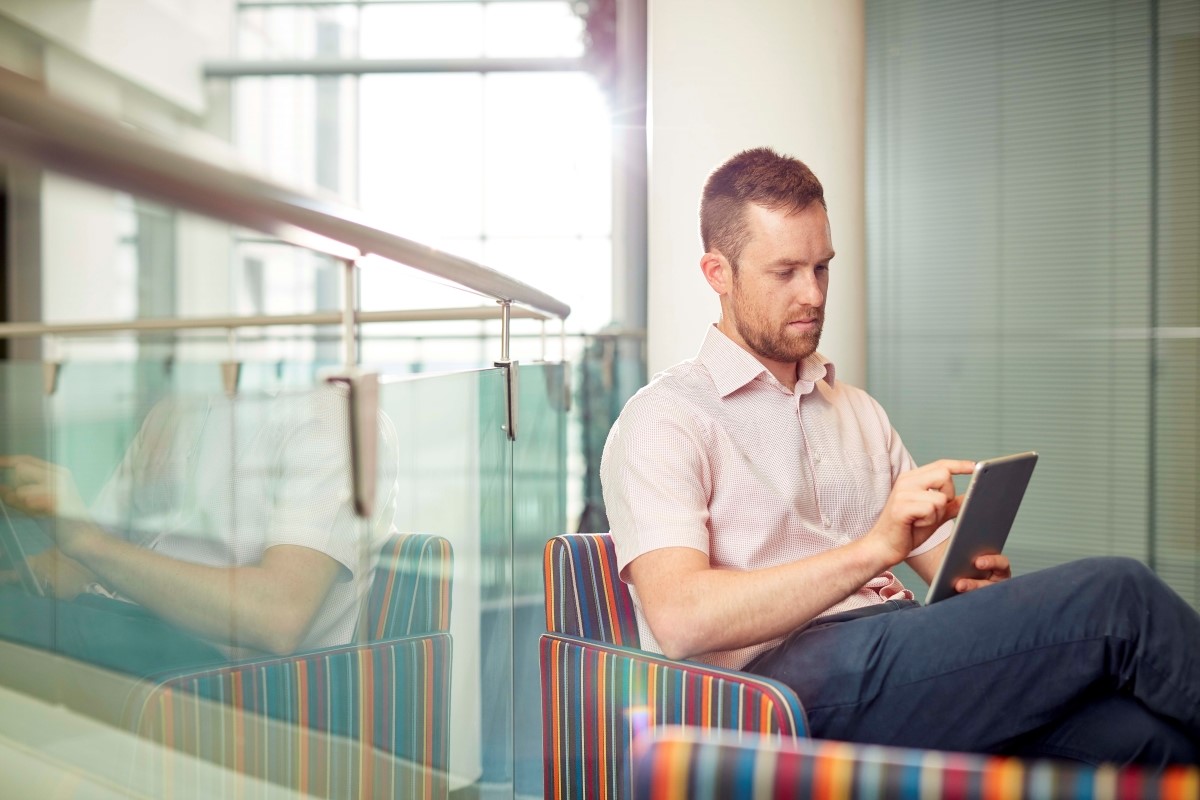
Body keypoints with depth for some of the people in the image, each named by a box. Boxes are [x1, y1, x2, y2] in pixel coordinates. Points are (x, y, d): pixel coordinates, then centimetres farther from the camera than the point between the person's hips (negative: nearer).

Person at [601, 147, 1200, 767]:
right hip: (792, 669, -6)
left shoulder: (860, 412, 25)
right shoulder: (664, 419, 1)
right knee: (1119, 594, -21)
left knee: (1137, 732, -25)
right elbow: (680, 620, -15)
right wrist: (873, 550, -22)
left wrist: (979, 574, -1)